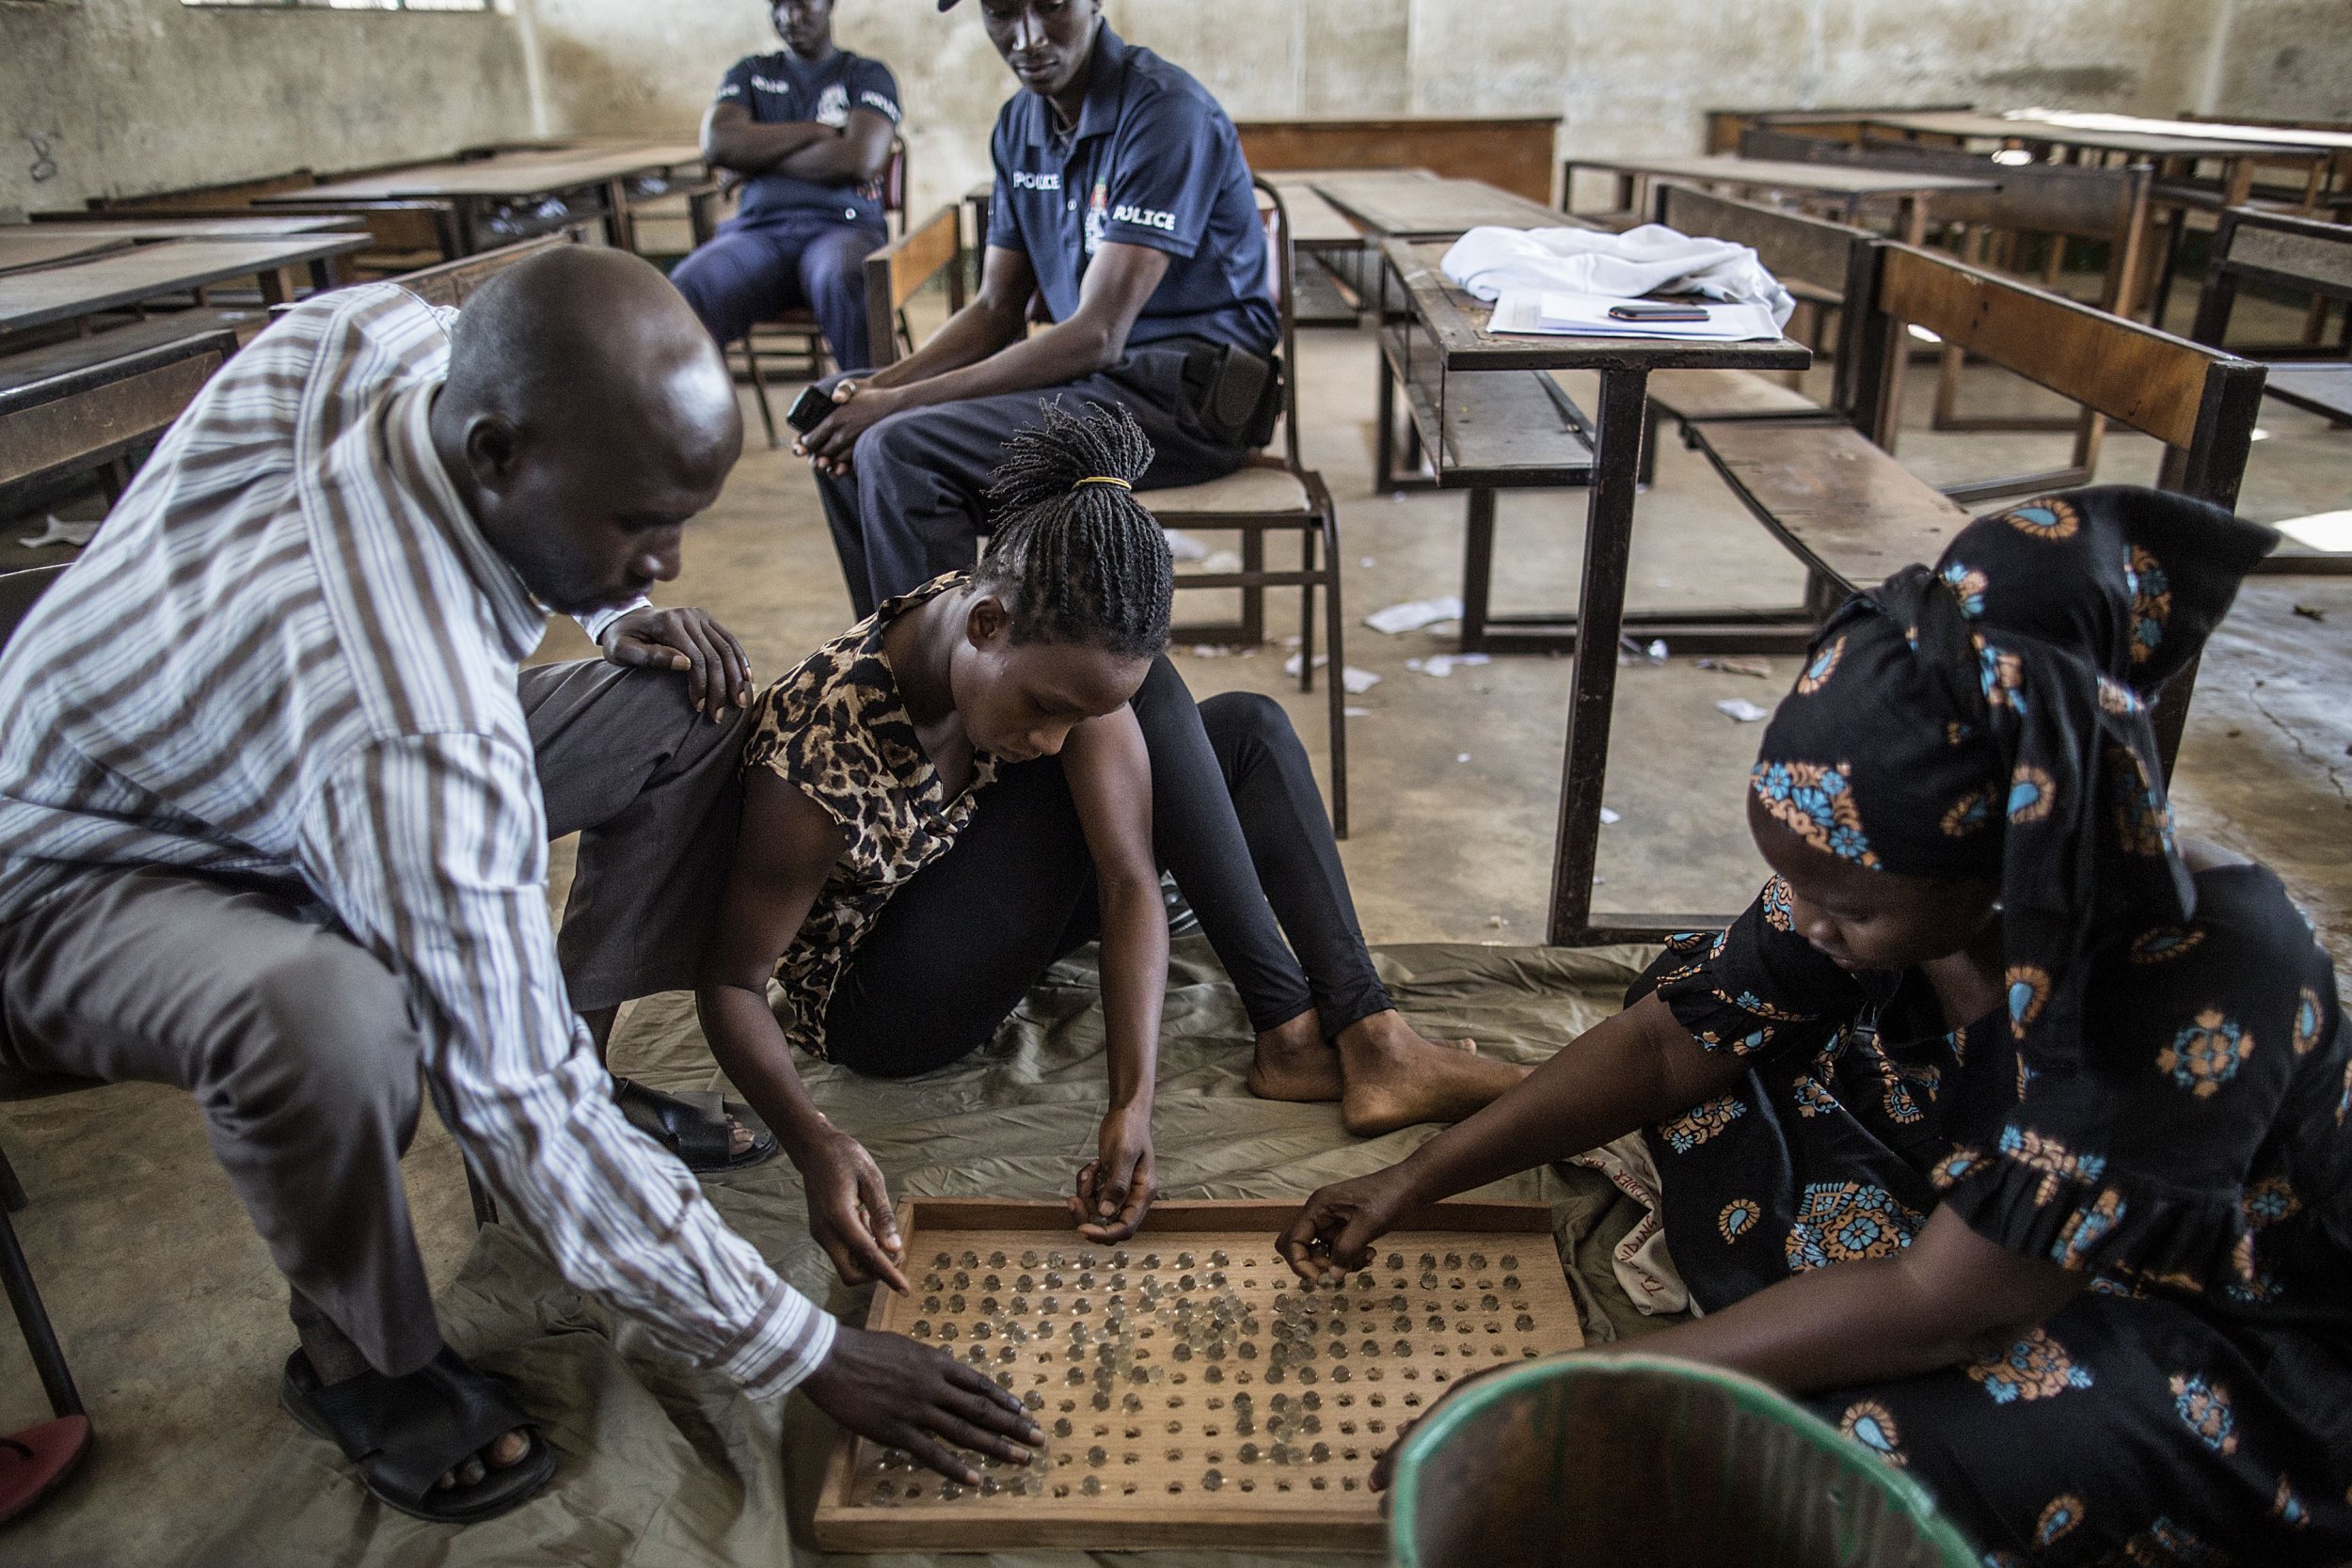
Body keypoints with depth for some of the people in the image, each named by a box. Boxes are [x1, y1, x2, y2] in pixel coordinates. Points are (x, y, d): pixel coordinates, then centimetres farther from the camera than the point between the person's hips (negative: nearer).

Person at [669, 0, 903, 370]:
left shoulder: (867, 74, 16)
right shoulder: (750, 72, 25)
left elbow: (861, 158, -4)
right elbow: (716, 144, 6)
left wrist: (755, 159, 3)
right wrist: (818, 130, 2)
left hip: (841, 227, -2)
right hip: (757, 230, 3)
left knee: (844, 284, -42)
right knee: (681, 293, -31)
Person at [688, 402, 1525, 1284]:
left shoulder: (1066, 654, -19)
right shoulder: (817, 755, -34)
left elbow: (1128, 879, -23)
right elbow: (731, 985, -24)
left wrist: (1133, 1104, -32)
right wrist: (815, 1145, -40)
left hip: (987, 910, 6)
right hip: (887, 1013, -6)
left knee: (1248, 728, -4)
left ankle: (1365, 1035, -12)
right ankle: (1290, 1031, -17)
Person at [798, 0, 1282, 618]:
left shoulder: (1165, 111, -17)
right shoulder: (1019, 126, 9)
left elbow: (1098, 335, -23)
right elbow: (997, 309, 11)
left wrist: (901, 402, -23)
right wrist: (885, 384, -8)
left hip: (1189, 391, -8)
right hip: (1089, 374, 8)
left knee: (901, 451, -24)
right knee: (841, 433, 3)